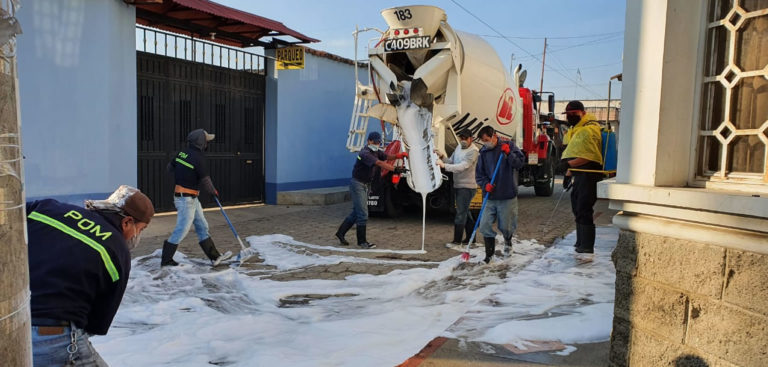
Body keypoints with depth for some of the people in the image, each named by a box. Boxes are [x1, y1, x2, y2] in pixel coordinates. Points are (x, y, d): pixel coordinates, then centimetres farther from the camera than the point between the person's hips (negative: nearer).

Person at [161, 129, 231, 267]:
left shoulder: (183, 153, 6)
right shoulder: (199, 157, -18)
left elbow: (170, 167, 17)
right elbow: (205, 180, -13)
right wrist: (213, 191, 5)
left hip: (192, 198, 9)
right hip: (186, 199, -9)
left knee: (202, 226, 12)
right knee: (182, 230, -1)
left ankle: (215, 257, 17)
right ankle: (166, 260, 11)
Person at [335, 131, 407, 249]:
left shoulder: (376, 152, 10)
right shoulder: (365, 153, -21)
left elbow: (387, 156, 1)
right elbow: (379, 163, -34)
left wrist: (398, 155, -19)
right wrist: (394, 169, -44)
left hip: (366, 185, 10)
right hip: (357, 184, -10)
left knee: (356, 212, 14)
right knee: (363, 214, -8)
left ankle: (341, 232, 26)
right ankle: (362, 241, 0)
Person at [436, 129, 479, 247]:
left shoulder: (473, 151, -16)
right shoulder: (459, 147, 12)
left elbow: (463, 166, -27)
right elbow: (451, 161, 11)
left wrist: (444, 165, -33)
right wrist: (442, 157, -8)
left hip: (467, 186, -9)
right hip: (457, 185, 9)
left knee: (461, 213, -7)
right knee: (465, 212, 16)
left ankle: (457, 241, -2)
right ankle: (471, 237, 28)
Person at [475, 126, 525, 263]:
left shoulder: (509, 145, -1)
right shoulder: (484, 152, 7)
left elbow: (519, 163, -9)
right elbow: (479, 174, 8)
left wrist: (508, 153, -23)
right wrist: (485, 184, -9)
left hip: (508, 196, -3)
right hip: (490, 197, 3)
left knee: (505, 226, 8)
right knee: (485, 225, -7)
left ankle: (508, 242, 42)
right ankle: (489, 253, 9)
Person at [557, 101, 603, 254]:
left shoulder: (589, 129, -12)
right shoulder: (577, 130, 22)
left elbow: (590, 156, -22)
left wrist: (569, 164, -26)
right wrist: (568, 173, 22)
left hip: (587, 175, -11)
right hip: (579, 175, 11)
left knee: (583, 209, -10)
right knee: (577, 208, 16)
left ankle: (587, 246, -5)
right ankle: (581, 242, 27)